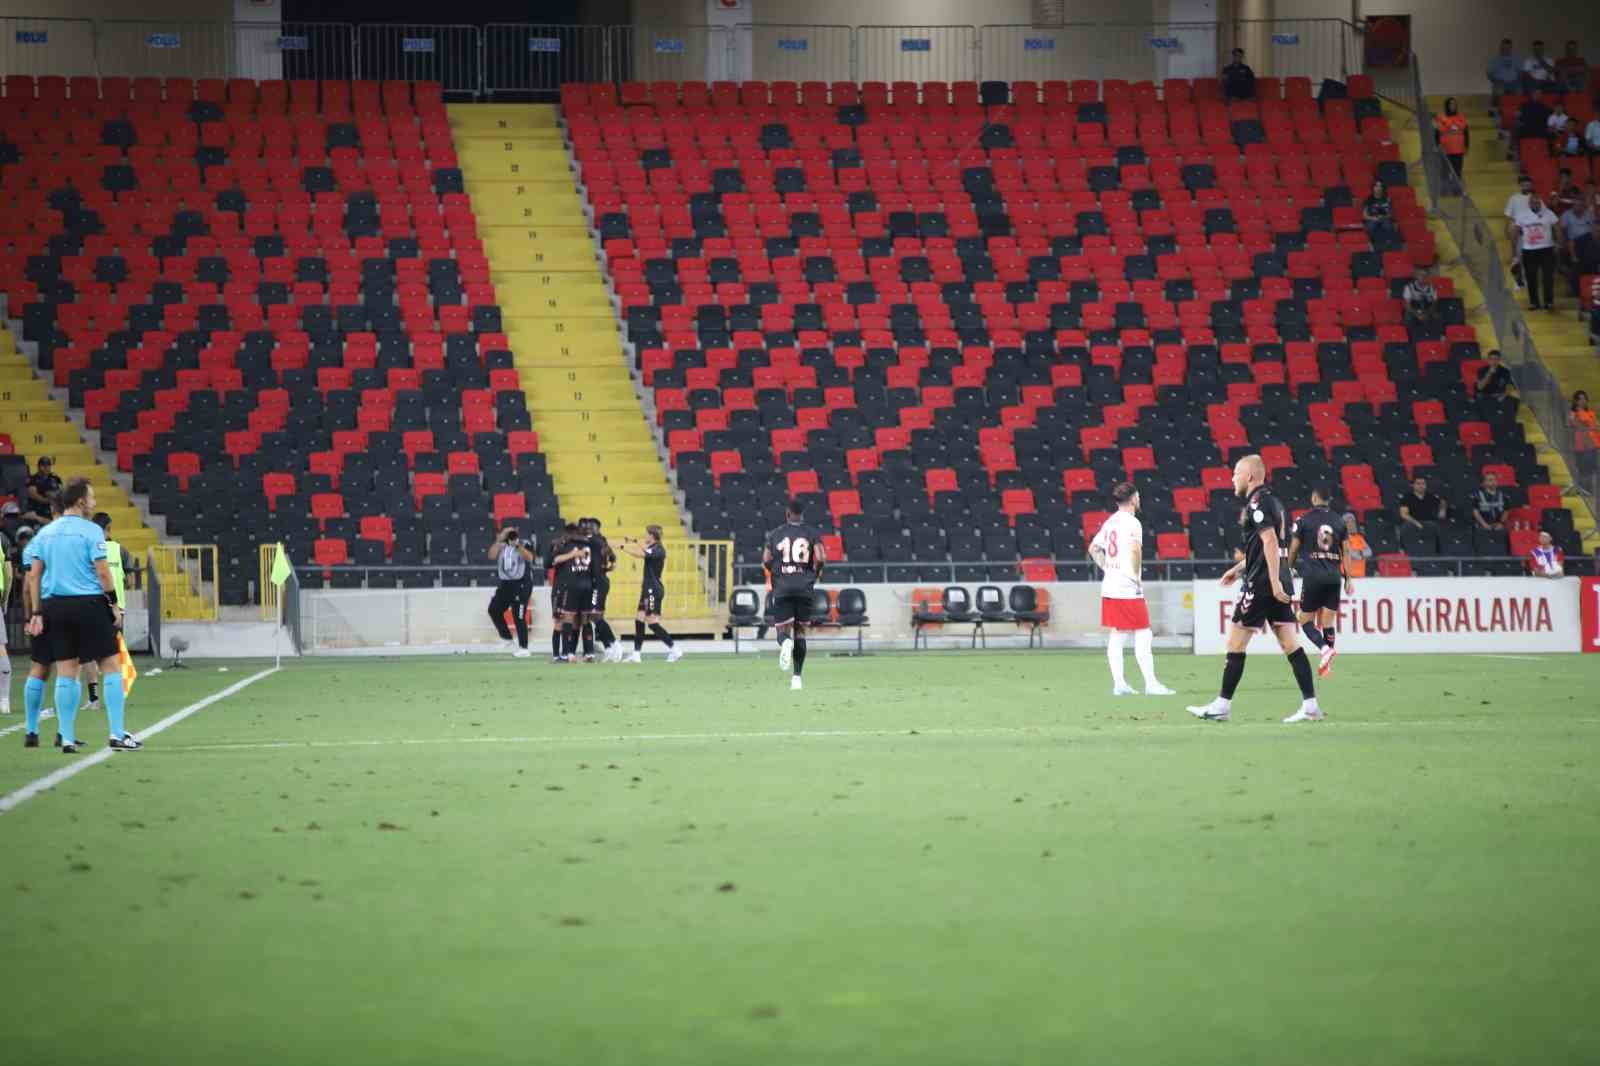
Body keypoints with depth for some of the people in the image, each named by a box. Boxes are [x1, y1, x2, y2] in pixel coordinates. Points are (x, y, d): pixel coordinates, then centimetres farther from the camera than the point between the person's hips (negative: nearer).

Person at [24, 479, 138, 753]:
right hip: (89, 604, -5)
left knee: (66, 672, 7)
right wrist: (114, 604, -4)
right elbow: (102, 571, -12)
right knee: (110, 666, 2)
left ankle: (67, 738, 6)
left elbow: (34, 576, 7)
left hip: (55, 606, 5)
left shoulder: (45, 533, 9)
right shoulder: (90, 531, -7)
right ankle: (117, 735, -2)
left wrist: (37, 613, 10)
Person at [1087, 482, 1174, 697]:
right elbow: (1135, 549, -27)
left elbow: (1094, 548, 23)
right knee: (1143, 637, -4)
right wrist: (1136, 575, -15)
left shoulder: (1110, 522, 14)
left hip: (1109, 587, 8)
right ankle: (1150, 683, -6)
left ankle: (1119, 683, 8)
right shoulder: (1131, 522, -11)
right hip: (1128, 590, -8)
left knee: (1115, 637, 9)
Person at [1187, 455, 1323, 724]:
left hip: (1259, 585, -9)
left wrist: (1274, 582, -24)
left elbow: (1270, 542, -20)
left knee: (1235, 644, 0)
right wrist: (1239, 568, 33)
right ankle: (1310, 706, -3)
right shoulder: (1272, 502, 18)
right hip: (1277, 584, 9)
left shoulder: (1256, 503, -11)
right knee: (1291, 645, 4)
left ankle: (1222, 706, 5)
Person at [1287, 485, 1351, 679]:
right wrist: (1348, 579, 14)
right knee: (1328, 621, 9)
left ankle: (1325, 648, -21)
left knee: (1305, 620, 5)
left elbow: (1293, 550, 2)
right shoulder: (1338, 521, 8)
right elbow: (1345, 552, 9)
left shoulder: (1304, 520, -2)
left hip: (1313, 576, -3)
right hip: (1334, 576, 3)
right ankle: (1326, 664, 7)